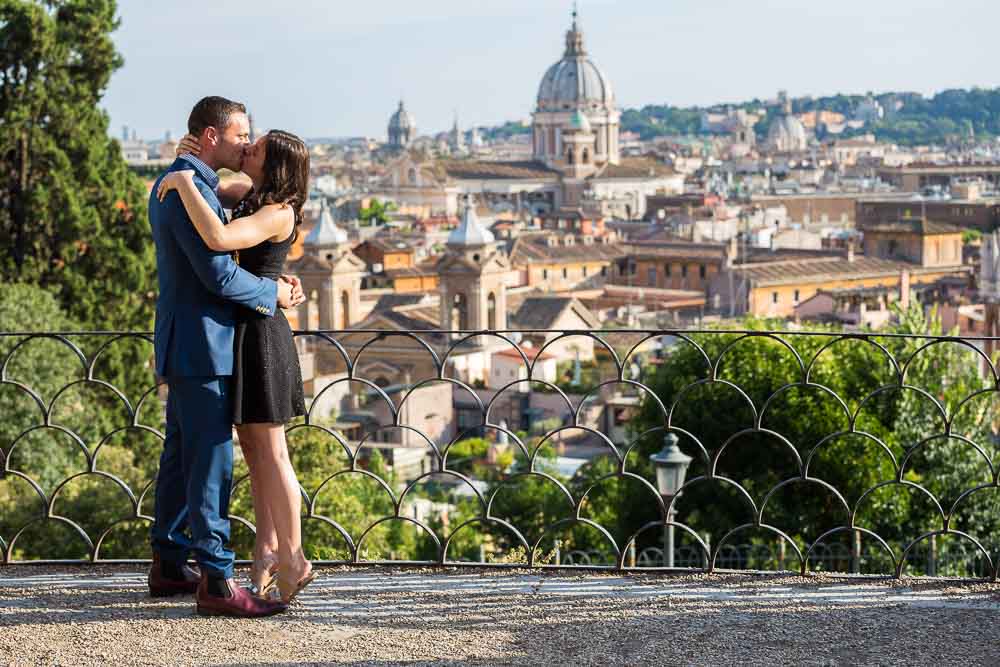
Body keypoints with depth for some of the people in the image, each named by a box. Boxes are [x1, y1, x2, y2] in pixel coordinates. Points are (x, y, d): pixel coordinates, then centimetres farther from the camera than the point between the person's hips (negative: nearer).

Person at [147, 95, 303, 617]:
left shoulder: (171, 184, 15)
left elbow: (216, 262, 18)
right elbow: (218, 274, -24)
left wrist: (276, 284, 6)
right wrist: (272, 294, -7)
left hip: (184, 345, 11)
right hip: (200, 345, -11)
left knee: (181, 456, 16)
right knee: (211, 462, -9)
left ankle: (168, 565, 23)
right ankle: (216, 581, -8)